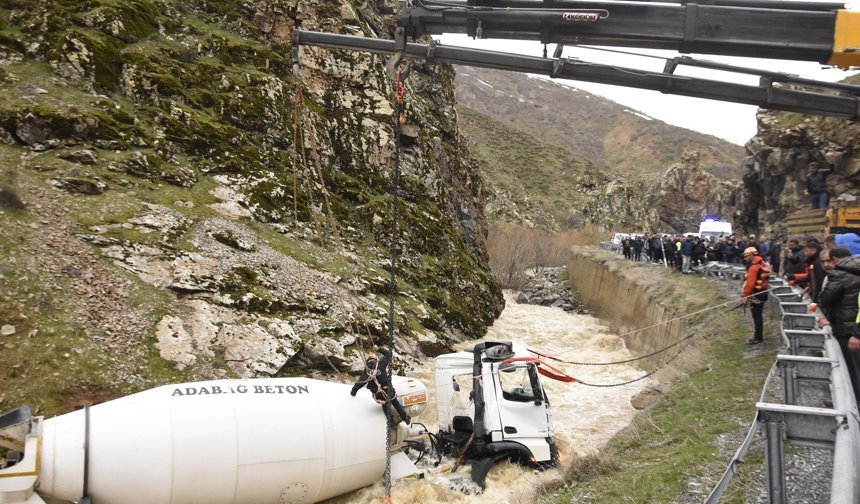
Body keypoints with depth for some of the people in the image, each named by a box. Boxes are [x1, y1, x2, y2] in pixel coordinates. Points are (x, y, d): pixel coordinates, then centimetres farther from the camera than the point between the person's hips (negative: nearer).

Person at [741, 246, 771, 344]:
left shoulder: (754, 267, -19)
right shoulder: (762, 265, 12)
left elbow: (750, 284, -24)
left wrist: (744, 296, -19)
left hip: (756, 295, -10)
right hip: (762, 293, 10)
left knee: (756, 316, -4)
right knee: (758, 315, 18)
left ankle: (758, 338, 1)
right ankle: (759, 335, 28)